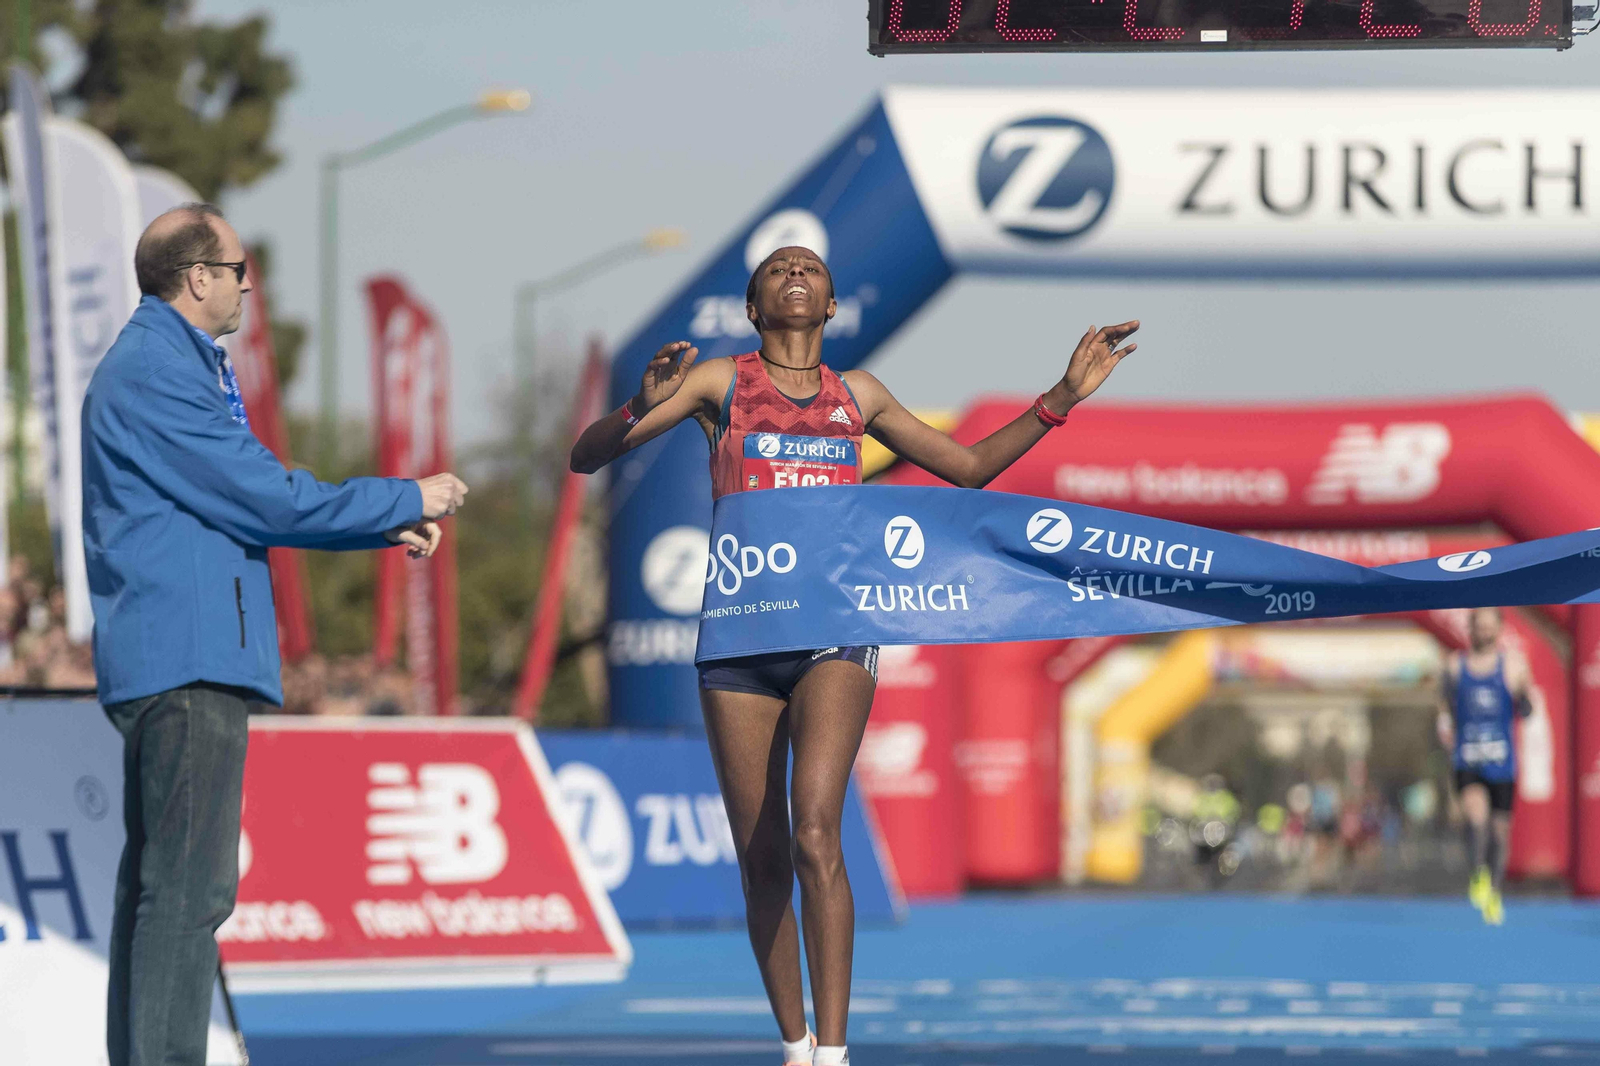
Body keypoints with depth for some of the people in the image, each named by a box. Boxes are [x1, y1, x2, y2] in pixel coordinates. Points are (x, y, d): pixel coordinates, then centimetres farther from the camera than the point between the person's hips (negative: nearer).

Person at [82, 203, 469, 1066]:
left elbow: (250, 501, 24)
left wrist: (390, 529, 16)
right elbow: (268, 502, -15)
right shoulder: (154, 372, -13)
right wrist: (406, 501, -4)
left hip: (170, 662, 11)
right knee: (189, 888, -13)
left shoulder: (180, 365, 20)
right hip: (188, 660, -11)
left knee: (160, 881, 12)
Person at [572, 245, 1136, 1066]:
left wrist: (1061, 398, 17)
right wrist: (643, 407, -19)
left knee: (815, 832, -20)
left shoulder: (857, 396, 15)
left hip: (833, 635, 0)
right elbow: (586, 457, 2)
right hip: (740, 638, 0)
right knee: (762, 861, 2)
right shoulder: (719, 383, 8)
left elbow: (970, 466, 26)